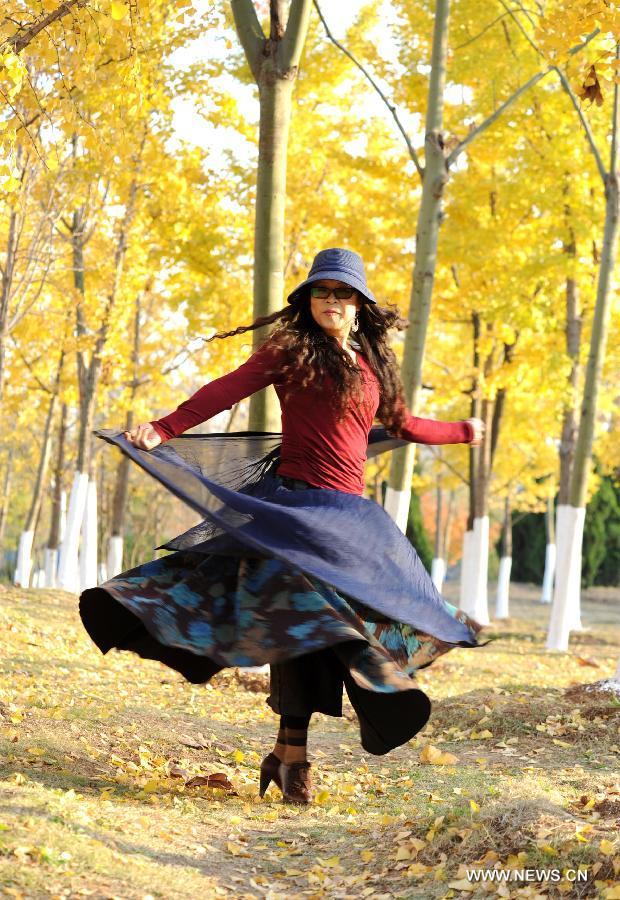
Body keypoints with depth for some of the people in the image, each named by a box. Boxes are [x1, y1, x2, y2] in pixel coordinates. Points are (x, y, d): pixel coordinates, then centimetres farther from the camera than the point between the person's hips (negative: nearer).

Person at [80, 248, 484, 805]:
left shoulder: (375, 364, 15)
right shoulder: (290, 352, 0)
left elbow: (401, 424, 31)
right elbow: (227, 391, -10)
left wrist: (462, 432, 42)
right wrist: (164, 429, -22)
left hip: (351, 511, 6)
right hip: (297, 502, -5)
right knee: (304, 616, -12)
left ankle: (286, 752, 7)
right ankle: (292, 754, -7)